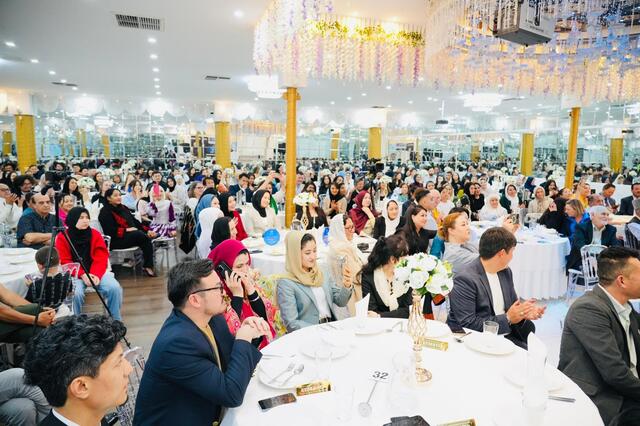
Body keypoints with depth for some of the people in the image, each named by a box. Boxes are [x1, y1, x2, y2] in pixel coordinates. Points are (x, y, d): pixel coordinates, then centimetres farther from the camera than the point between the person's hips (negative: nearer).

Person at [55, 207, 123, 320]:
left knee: (114, 288, -22)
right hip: (74, 274, -2)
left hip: (96, 273, 2)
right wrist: (82, 275, -19)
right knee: (76, 293, -32)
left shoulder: (95, 234, 3)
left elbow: (101, 258, -2)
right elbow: (65, 262, -6)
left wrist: (96, 275, -19)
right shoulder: (62, 237, -1)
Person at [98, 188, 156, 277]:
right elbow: (109, 231, -13)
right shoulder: (105, 212, -1)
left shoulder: (123, 208, 21)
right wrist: (126, 230, -19)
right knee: (142, 235, -30)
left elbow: (135, 221, 17)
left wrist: (147, 230, 3)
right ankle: (147, 266, -22)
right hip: (116, 240, -7)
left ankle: (148, 266, -23)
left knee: (147, 237, -23)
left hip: (132, 236, 7)